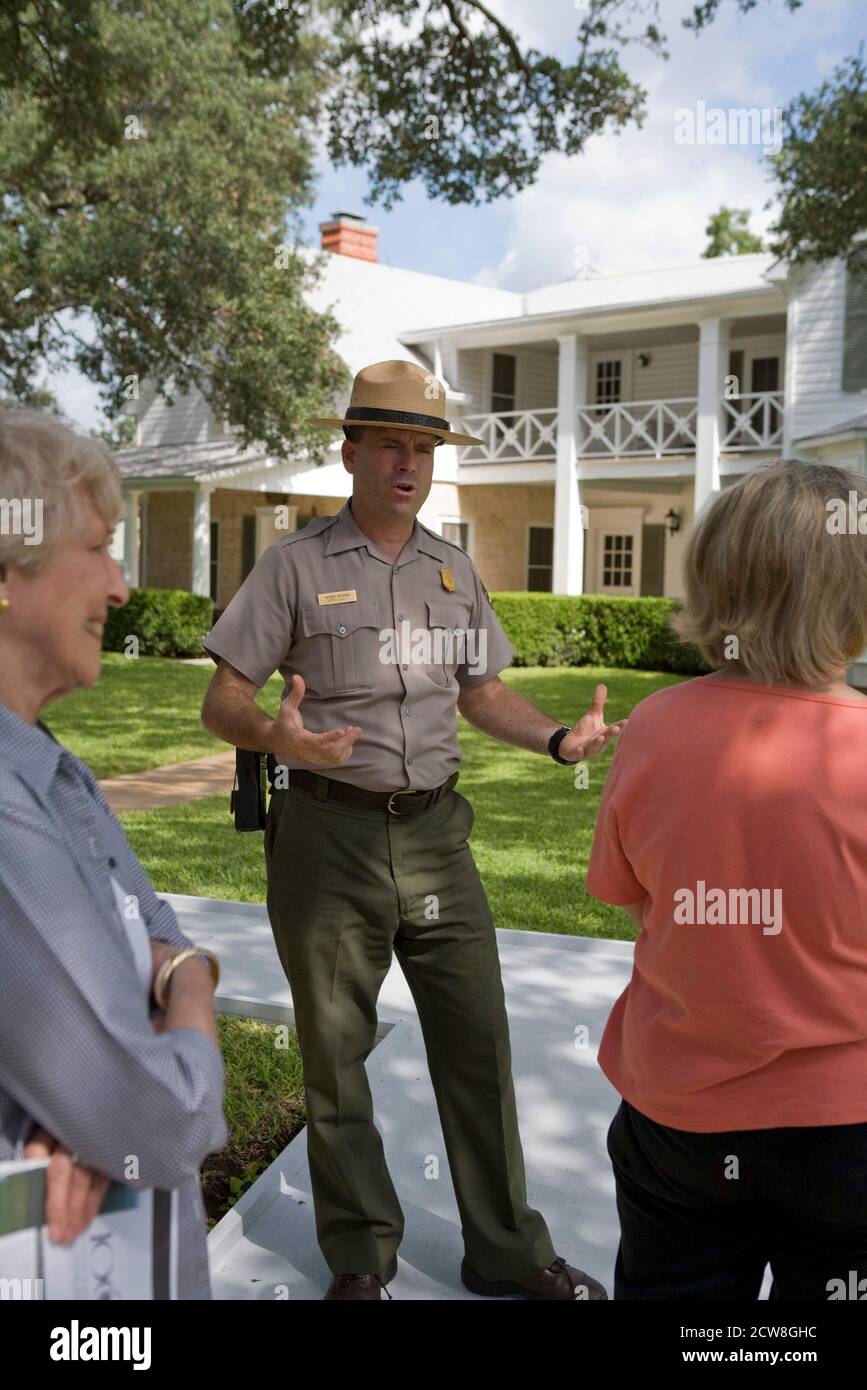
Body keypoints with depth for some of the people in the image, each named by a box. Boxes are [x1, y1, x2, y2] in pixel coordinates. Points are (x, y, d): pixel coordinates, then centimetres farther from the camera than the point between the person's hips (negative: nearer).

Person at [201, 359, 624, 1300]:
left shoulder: (453, 569, 11)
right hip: (329, 834, -3)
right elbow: (222, 702, -5)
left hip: (434, 830, 4)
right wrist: (278, 735, -28)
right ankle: (360, 1258, 28)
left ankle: (507, 1250, 25)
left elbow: (483, 693, 17)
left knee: (477, 1043, 8)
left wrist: (558, 736, -1)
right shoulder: (296, 565, -3)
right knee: (336, 1054, 9)